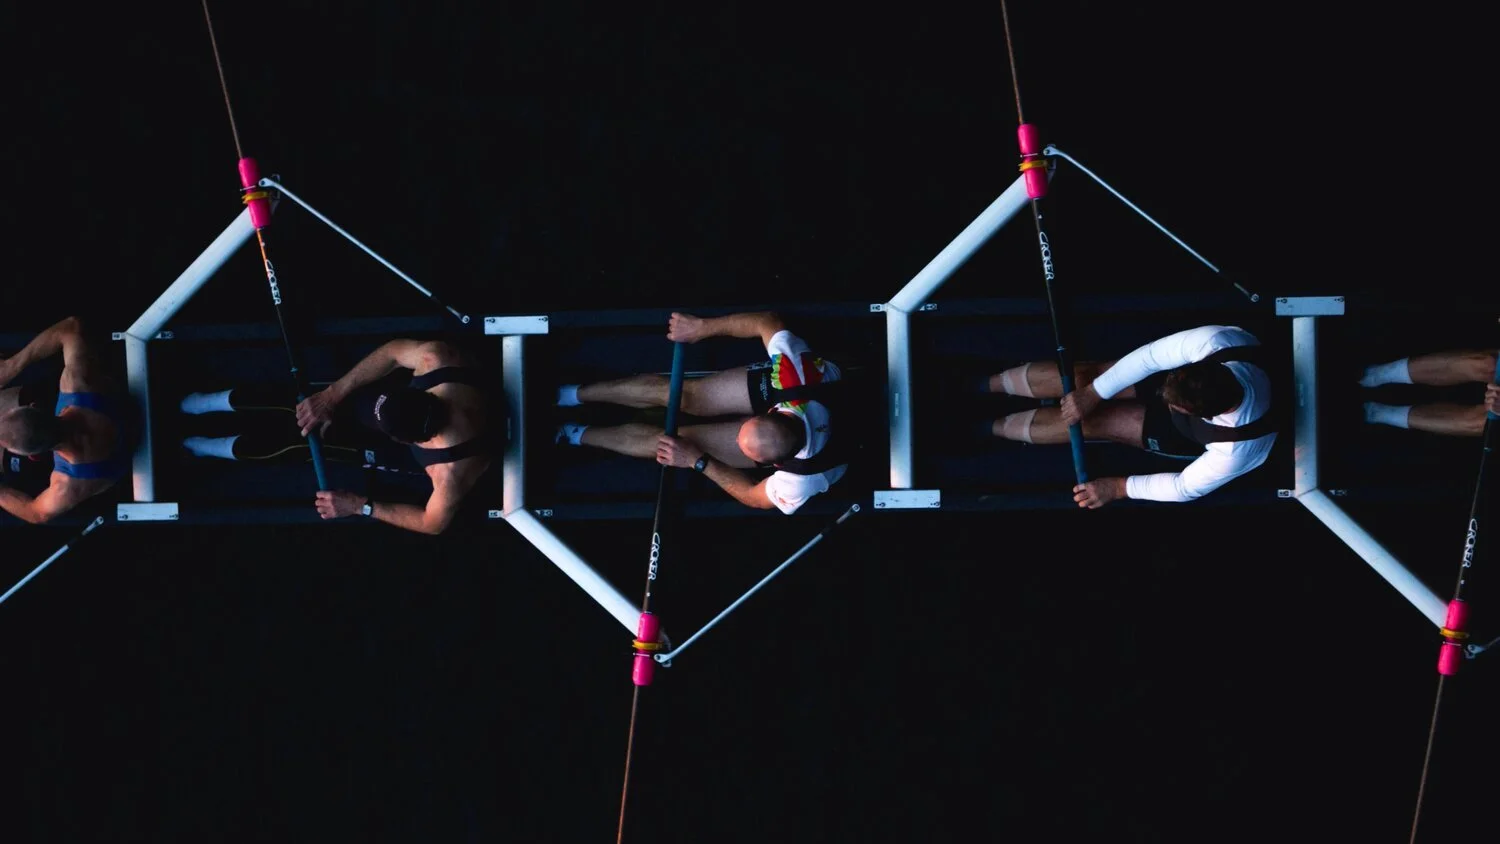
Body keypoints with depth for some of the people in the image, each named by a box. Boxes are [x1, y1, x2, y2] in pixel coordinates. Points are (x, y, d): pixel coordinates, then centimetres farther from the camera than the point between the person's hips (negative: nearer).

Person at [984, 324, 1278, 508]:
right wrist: (1093, 393, -29)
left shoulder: (1234, 451, -45)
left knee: (1093, 422, -8)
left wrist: (1119, 488, -22)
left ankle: (986, 427, 14)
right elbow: (1150, 355, -30)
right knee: (1081, 377, -7)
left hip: (1191, 435, -3)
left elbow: (1187, 488, -26)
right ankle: (981, 384, 16)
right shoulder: (1219, 342, -43)